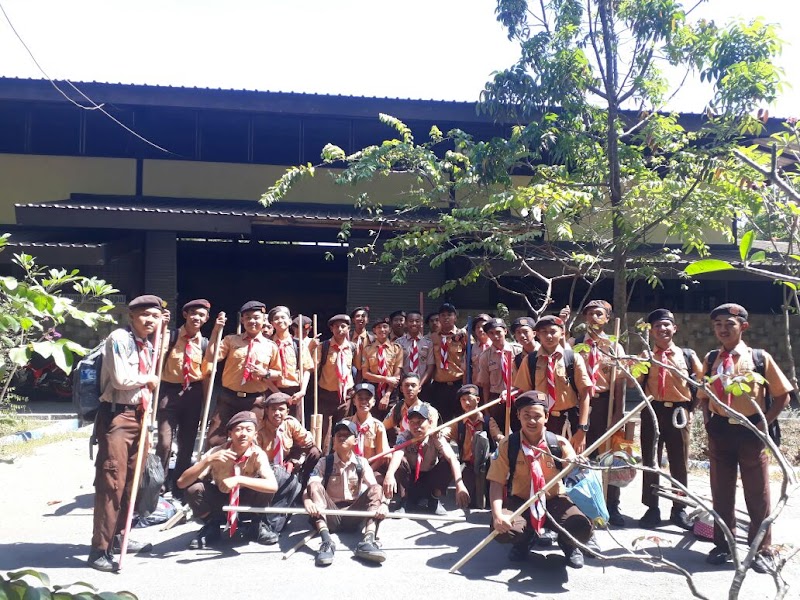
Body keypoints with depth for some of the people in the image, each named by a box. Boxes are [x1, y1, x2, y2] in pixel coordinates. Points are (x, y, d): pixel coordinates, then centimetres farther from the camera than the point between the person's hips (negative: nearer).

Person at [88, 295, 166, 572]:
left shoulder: (147, 345, 13)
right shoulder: (119, 338, -11)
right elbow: (121, 379, -21)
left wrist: (163, 330, 24)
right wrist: (148, 379, -3)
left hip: (139, 415, 9)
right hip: (117, 415, -9)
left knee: (131, 479, 14)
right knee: (112, 481, -9)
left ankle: (118, 536, 26)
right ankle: (100, 549, -3)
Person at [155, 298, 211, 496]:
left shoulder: (205, 343, 5)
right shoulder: (171, 336, -3)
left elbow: (206, 373, 9)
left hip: (193, 394, 3)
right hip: (169, 391, -3)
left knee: (187, 443, 11)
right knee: (165, 441, -12)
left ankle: (178, 489, 26)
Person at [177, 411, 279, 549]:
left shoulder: (258, 454, -24)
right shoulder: (216, 452, -23)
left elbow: (273, 486, -39)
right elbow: (181, 483, -29)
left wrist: (239, 480, -46)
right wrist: (208, 460, -41)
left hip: (246, 503, -1)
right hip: (220, 500, 1)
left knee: (263, 487, -31)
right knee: (194, 489, -28)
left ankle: (255, 525, -1)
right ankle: (211, 526, 1)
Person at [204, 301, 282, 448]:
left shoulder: (271, 346, 4)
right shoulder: (231, 340, 4)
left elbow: (278, 373, 10)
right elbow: (210, 358, -7)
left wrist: (266, 373, -12)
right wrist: (216, 330, -12)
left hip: (255, 401, 0)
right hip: (228, 398, 0)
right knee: (214, 441, 0)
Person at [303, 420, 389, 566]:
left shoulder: (361, 463, 6)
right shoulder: (324, 463, 3)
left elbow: (375, 489, -8)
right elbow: (310, 488, -12)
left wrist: (383, 504, -31)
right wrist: (307, 501, -37)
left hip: (353, 514, 1)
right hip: (330, 515, -1)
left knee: (376, 489, -20)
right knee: (314, 486, -24)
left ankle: (368, 540, -42)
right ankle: (326, 541, -42)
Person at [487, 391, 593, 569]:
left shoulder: (560, 444, -9)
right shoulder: (507, 445, -10)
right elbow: (496, 482, -12)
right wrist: (497, 515, -28)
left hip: (554, 500, 0)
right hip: (520, 501, 0)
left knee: (581, 528, -30)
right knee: (501, 530, -31)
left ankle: (567, 544, 13)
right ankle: (524, 540, 10)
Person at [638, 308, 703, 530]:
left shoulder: (687, 355, 5)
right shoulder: (646, 356, 4)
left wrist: (691, 406, 6)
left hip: (678, 412, 0)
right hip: (652, 412, 0)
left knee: (680, 463, 8)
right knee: (650, 462, 5)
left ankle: (679, 509, 22)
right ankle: (652, 510, 16)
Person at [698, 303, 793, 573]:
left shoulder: (760, 358, -4)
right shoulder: (711, 359, 5)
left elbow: (783, 395, 0)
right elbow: (703, 395, 15)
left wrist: (764, 422, -7)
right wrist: (708, 419, 2)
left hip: (751, 432, -3)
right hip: (719, 432, 3)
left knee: (758, 494, 6)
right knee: (721, 493, 11)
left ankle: (761, 550, 19)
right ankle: (723, 545, 25)